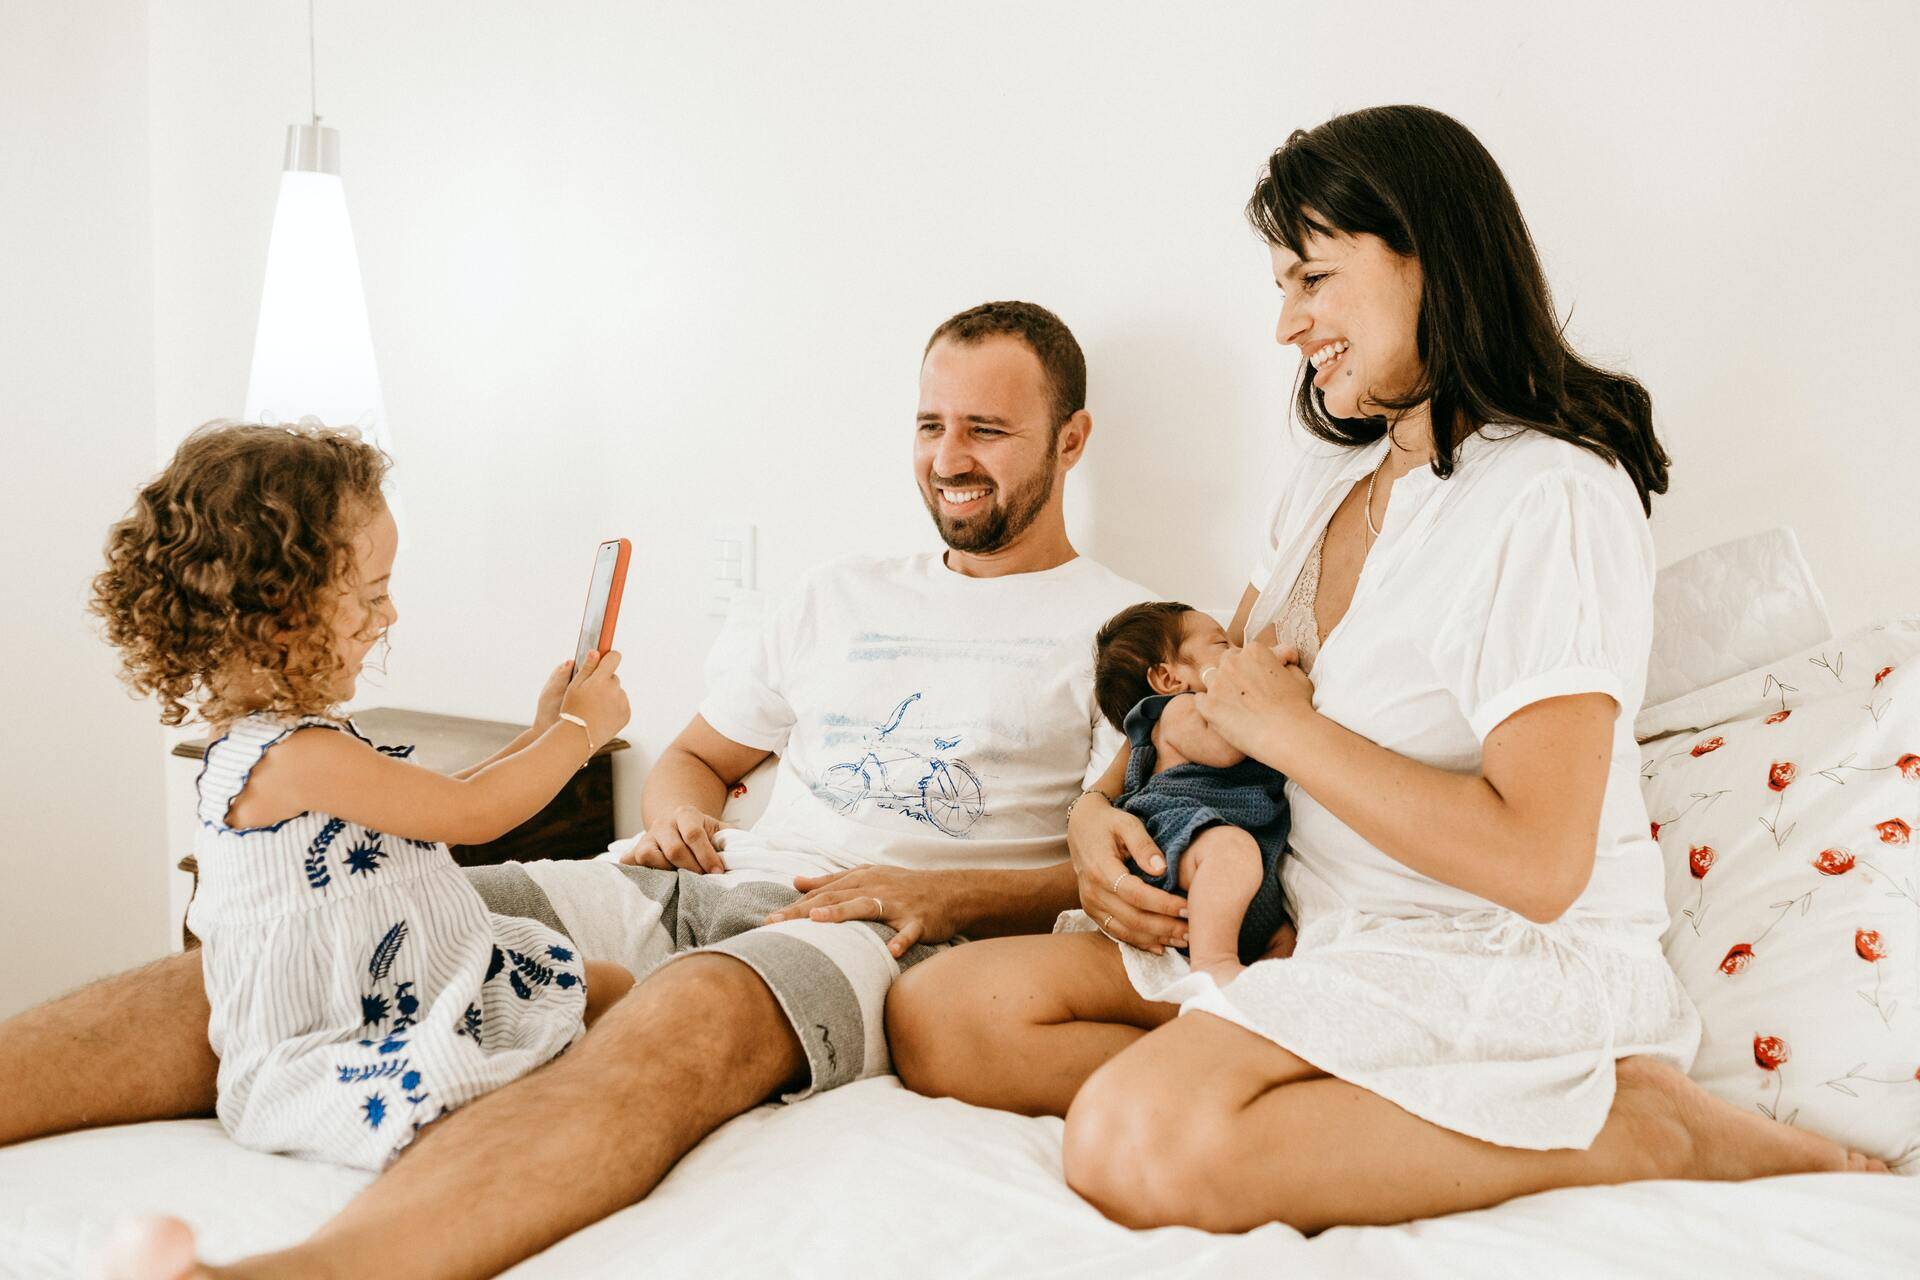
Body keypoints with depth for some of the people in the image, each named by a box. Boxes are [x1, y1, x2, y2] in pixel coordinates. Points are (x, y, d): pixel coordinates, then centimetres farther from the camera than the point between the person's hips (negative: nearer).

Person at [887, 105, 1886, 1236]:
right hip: (1314, 933, 8)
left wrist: (1288, 726, -13)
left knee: (1140, 1144, -34)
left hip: (1511, 964, -8)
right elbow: (1220, 693, 22)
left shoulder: (1552, 499, -14)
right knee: (939, 1017, -9)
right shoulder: (1329, 477, 14)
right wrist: (1100, 809, 0)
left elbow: (1536, 864, -23)